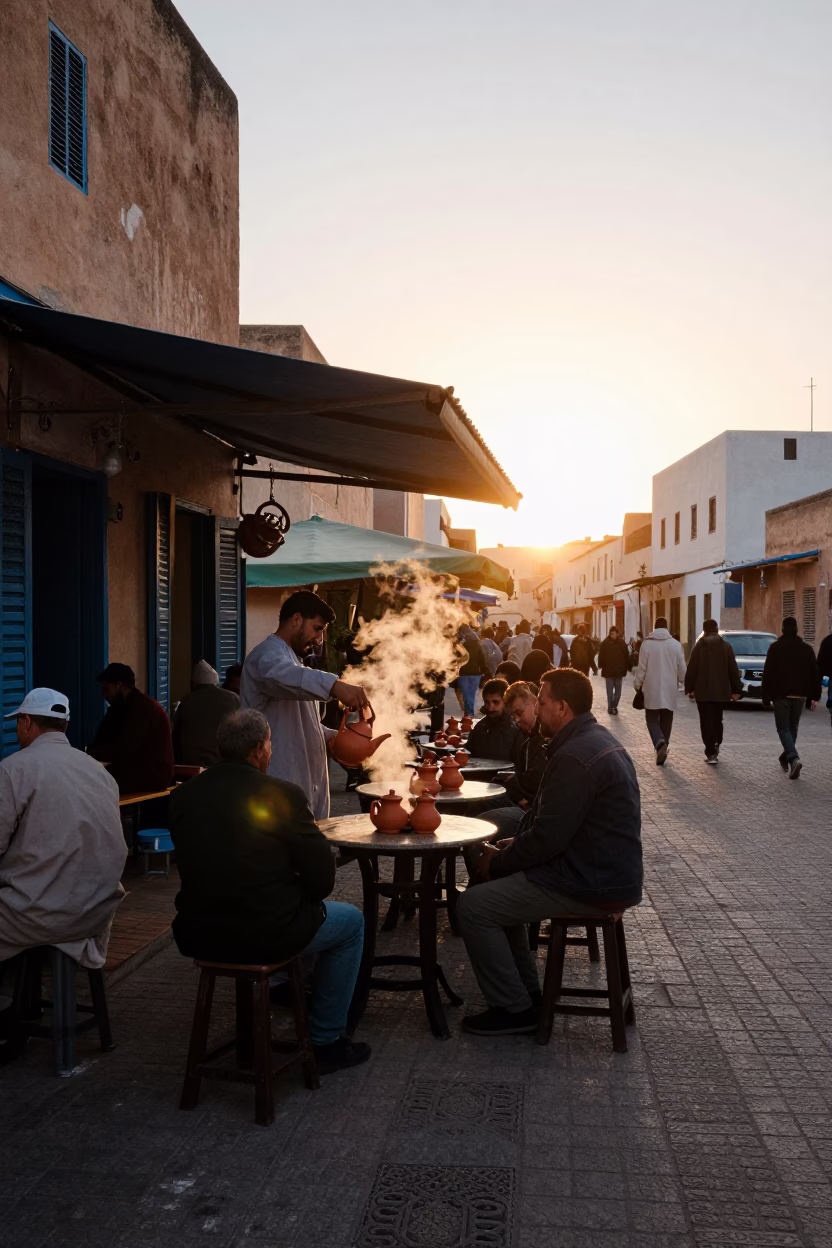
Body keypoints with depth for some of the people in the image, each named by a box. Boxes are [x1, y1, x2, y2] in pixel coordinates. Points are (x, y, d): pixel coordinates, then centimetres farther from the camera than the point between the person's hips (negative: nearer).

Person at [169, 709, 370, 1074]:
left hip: (196, 935, 6)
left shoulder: (183, 795, 1)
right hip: (264, 936, -6)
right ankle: (326, 1042, 24)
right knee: (351, 921, 19)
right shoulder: (284, 795, -14)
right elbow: (322, 880, -11)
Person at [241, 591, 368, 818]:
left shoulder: (290, 658, 22)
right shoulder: (269, 655, -12)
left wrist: (330, 736, 9)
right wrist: (334, 685, -54)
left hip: (302, 783, 10)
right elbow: (283, 675, -38)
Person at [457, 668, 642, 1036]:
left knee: (473, 906, -8)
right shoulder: (596, 740, 11)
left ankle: (513, 1009, 4)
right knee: (499, 886, 22)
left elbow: (548, 837, -24)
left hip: (592, 886, -11)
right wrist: (510, 847, 4)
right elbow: (550, 818, 16)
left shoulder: (576, 757, -23)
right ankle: (526, 992, 25)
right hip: (607, 871, 11)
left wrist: (498, 862, -8)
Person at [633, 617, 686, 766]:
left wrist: (638, 685, 7)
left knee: (652, 719, 7)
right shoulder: (676, 644, -1)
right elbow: (682, 668, 2)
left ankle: (660, 742, -20)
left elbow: (641, 668, -5)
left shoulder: (647, 643, -7)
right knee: (666, 721, 11)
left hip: (652, 689, -2)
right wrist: (682, 682, 19)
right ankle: (661, 752, 12)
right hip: (670, 689, 2)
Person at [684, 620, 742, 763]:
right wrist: (736, 690, 8)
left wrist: (689, 688, 4)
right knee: (717, 720, 18)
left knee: (707, 722, -1)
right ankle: (715, 747, 21)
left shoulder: (699, 647, -3)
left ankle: (711, 753, -8)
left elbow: (691, 670, -4)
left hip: (703, 692, -2)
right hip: (721, 691, 2)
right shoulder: (726, 646, 3)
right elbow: (733, 670, 3)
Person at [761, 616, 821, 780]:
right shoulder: (806, 648, 6)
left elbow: (768, 673, -7)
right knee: (792, 727, 18)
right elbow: (814, 673, 7)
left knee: (783, 728, -2)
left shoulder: (775, 647, -5)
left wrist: (765, 695, -1)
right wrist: (815, 695, 11)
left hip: (781, 694, -3)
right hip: (800, 694, 4)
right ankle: (787, 757, 28)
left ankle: (794, 759, -22)